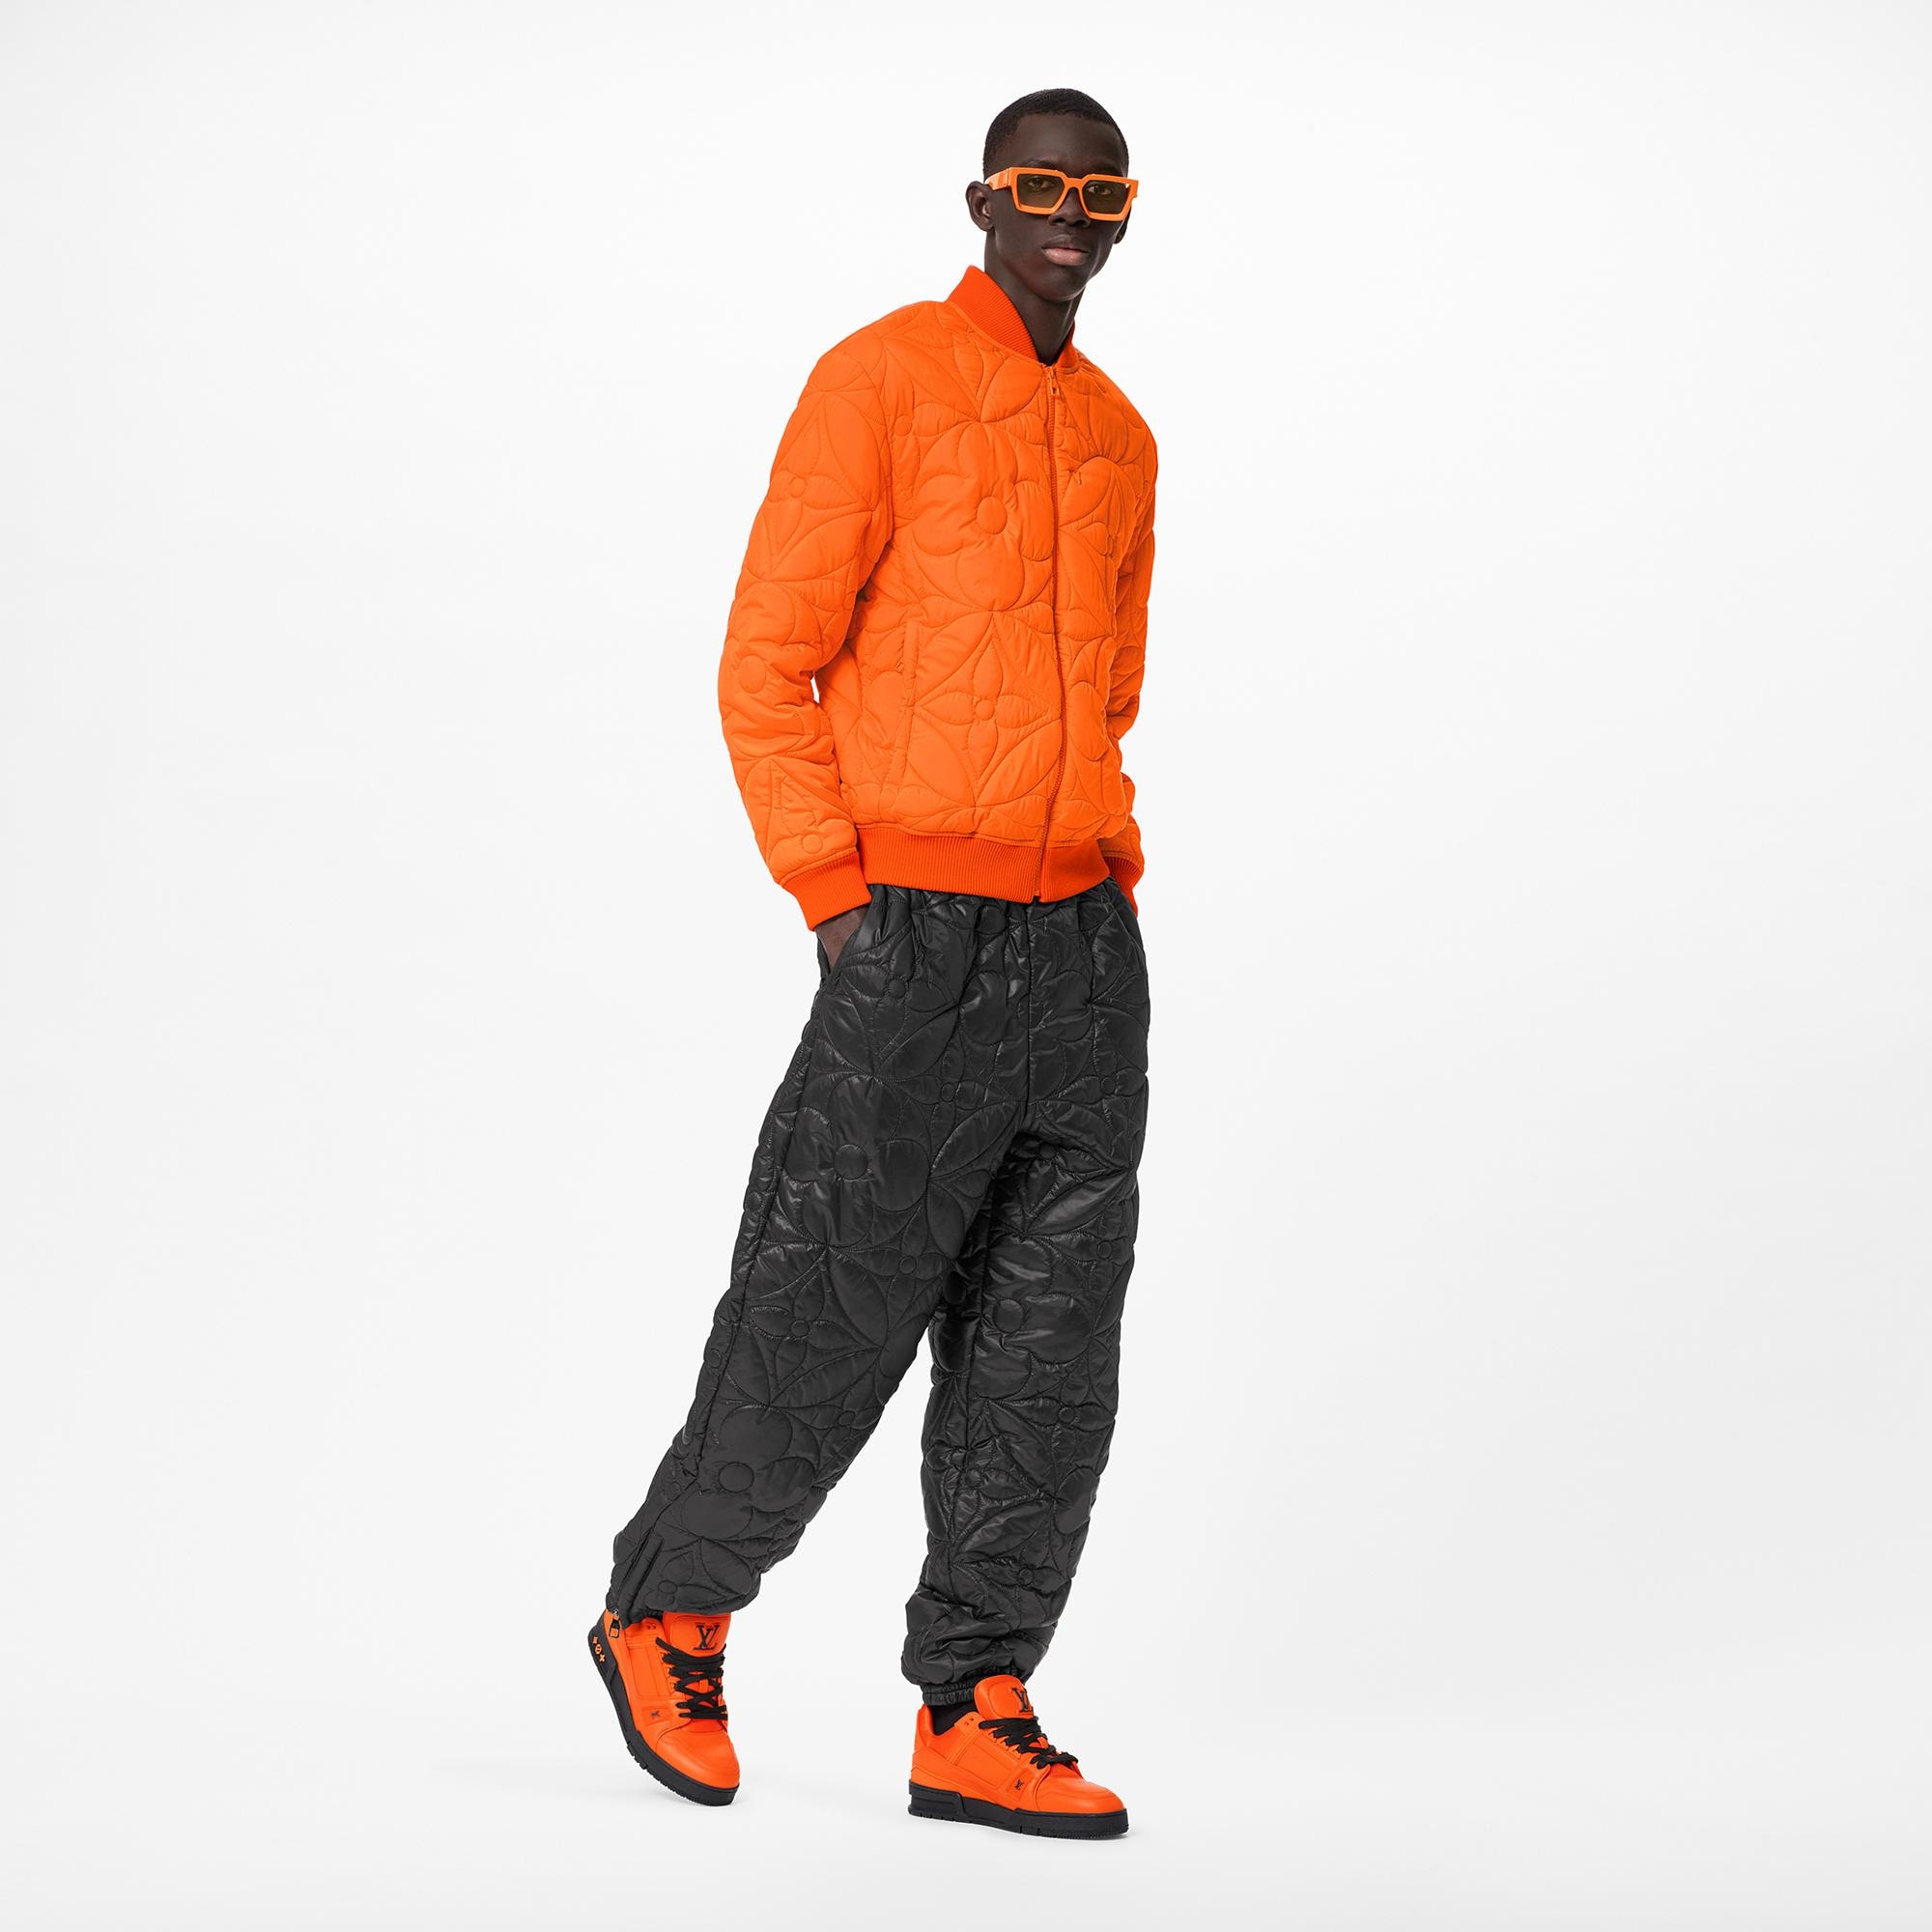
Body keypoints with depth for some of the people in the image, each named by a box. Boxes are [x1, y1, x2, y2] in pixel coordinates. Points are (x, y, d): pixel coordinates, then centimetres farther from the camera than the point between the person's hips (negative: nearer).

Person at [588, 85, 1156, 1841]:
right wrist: (839, 902, -12)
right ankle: (667, 1616, 20)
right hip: (920, 947, -6)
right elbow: (767, 664, -7)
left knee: (1048, 1351, 3)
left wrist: (1107, 873, 12)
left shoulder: (1119, 434, 17)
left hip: (1087, 949, 6)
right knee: (830, 1323, -1)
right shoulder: (880, 380, -4)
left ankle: (975, 1715, 9)